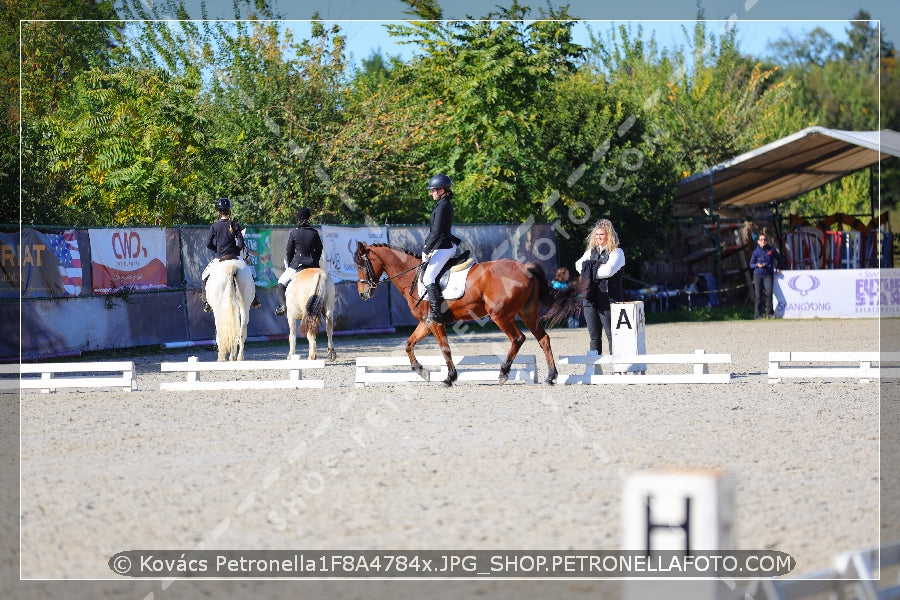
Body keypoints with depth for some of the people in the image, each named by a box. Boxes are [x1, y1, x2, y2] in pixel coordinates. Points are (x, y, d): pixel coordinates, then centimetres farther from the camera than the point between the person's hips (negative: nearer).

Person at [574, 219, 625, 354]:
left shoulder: (617, 253, -1)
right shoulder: (592, 251, 18)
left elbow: (608, 271, -16)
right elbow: (579, 265, 3)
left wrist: (591, 271, -3)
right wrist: (598, 268, -8)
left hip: (607, 299, -6)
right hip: (590, 299, 6)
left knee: (612, 336, -8)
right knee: (594, 337, 8)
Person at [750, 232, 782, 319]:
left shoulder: (771, 250, 6)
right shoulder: (756, 251, 3)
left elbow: (778, 259, 22)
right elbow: (751, 264, 5)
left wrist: (778, 268, 12)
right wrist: (757, 265, -15)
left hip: (768, 275, 0)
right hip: (758, 275, 0)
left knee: (769, 292, -16)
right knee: (758, 295, 1)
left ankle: (769, 313, -6)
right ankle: (757, 314, 8)